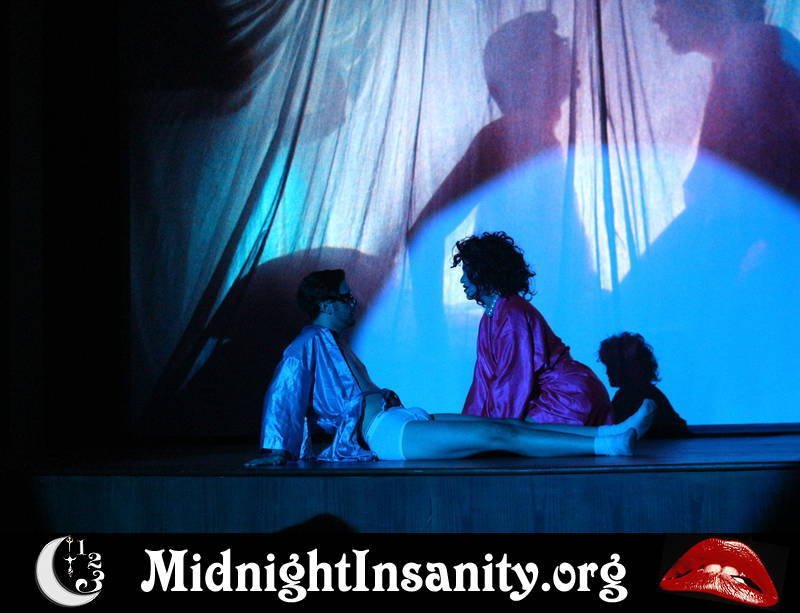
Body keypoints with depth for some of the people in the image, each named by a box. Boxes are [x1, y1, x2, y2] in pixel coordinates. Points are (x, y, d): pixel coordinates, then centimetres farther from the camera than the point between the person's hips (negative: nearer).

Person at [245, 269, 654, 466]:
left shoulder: (334, 345, 24)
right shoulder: (307, 345, -4)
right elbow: (283, 393, -11)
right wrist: (274, 450, -15)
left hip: (400, 420, 10)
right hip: (383, 432, -10)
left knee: (510, 424, -3)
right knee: (498, 436, -19)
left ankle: (610, 433, -9)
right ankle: (607, 445, -26)